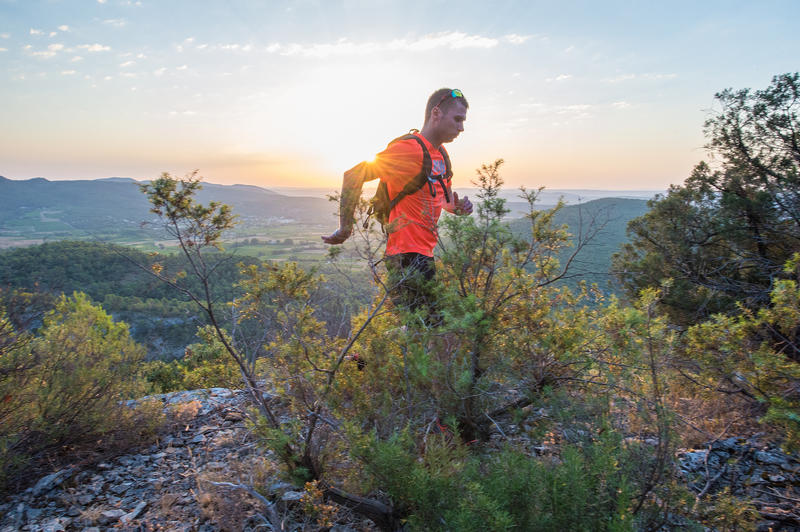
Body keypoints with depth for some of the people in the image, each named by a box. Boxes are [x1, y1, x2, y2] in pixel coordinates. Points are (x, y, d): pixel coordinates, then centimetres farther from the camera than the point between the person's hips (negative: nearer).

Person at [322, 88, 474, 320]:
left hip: (425, 255, 9)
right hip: (407, 256, -9)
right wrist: (345, 228, -13)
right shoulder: (409, 149, -15)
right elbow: (353, 175, -16)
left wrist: (457, 207, 6)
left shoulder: (442, 154, 15)